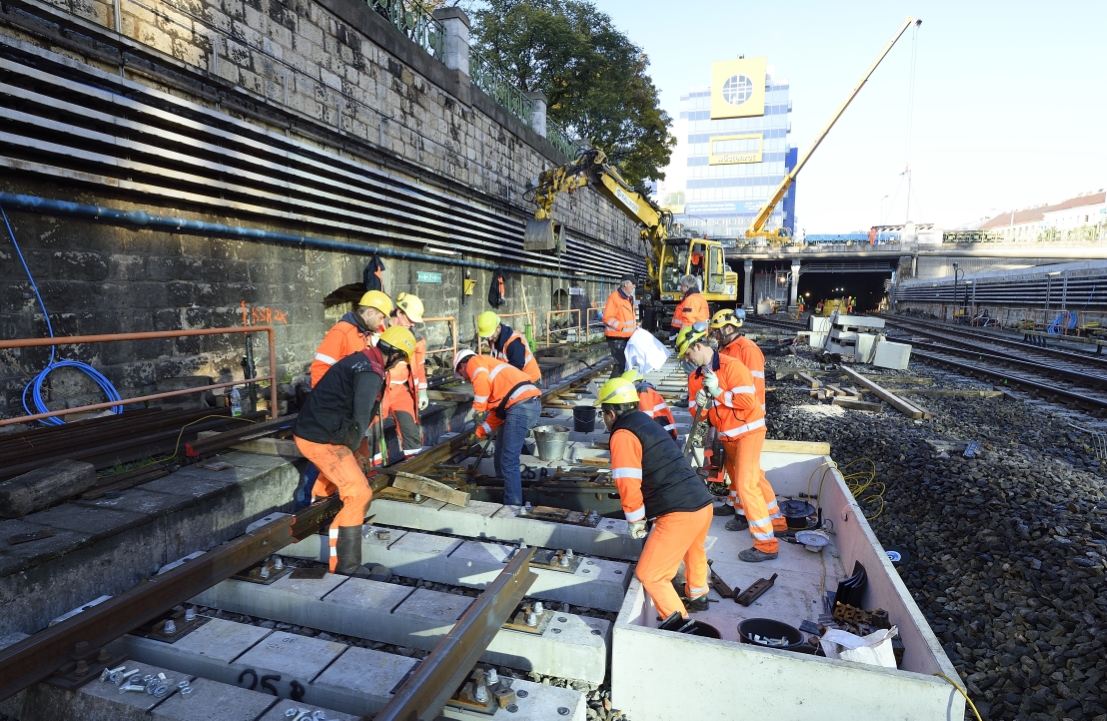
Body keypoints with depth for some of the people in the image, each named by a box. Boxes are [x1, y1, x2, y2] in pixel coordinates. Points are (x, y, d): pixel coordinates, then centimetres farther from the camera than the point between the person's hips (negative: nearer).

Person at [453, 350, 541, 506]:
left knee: (509, 460, -5)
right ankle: (503, 483, 34)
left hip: (521, 405, -10)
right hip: (531, 404, 10)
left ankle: (513, 504, -2)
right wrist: (482, 431, 33)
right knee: (502, 447, 24)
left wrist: (478, 410, -9)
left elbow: (482, 381, -15)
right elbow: (497, 409, 32)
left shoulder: (475, 362, 9)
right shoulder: (489, 367, 34)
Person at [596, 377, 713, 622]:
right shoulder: (646, 423, 19)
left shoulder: (623, 435, -8)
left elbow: (628, 484, -16)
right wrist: (645, 514, 27)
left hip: (680, 513, -10)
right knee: (693, 549, 37)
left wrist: (635, 520, 0)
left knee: (649, 574, 3)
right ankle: (697, 597, 57)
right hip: (703, 503, 10)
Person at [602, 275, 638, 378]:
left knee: (627, 362, 17)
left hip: (627, 336, 10)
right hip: (616, 338, -10)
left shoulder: (629, 298, 14)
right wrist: (622, 326, -24)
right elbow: (607, 318, -22)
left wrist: (635, 325, 10)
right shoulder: (614, 298, -16)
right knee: (620, 363, -12)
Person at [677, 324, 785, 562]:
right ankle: (775, 520, 41)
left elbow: (747, 401, -26)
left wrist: (717, 392, -26)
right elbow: (695, 410, 2)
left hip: (748, 431, -8)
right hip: (727, 435, 8)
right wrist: (700, 404, -19)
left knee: (746, 484, -12)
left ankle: (766, 544, -3)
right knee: (754, 478, 21)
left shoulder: (732, 366, -20)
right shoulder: (695, 377, 2)